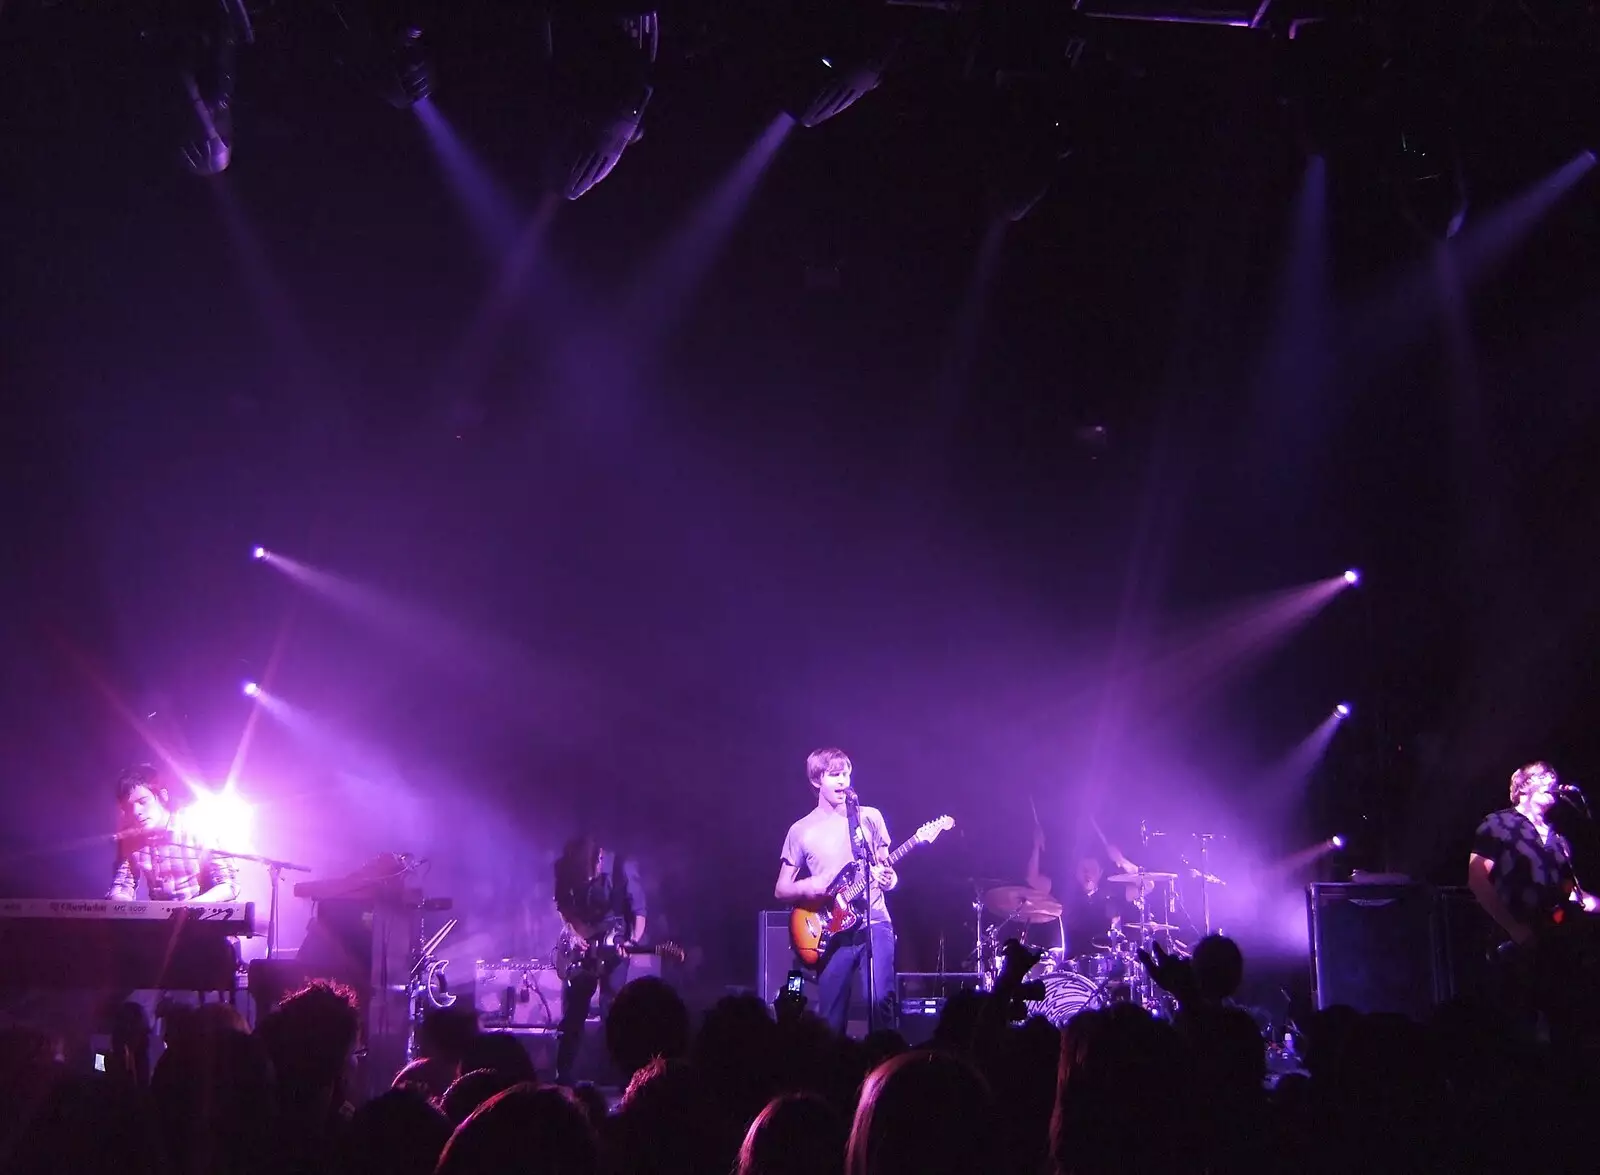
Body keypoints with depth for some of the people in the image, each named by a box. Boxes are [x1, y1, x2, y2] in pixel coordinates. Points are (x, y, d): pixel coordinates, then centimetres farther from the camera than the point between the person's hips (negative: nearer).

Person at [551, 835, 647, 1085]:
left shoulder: (623, 868, -21)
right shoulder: (565, 868, -13)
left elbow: (638, 911, -15)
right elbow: (562, 904, 3)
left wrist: (633, 940, -31)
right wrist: (575, 931, -11)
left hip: (613, 943, -3)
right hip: (580, 944, 3)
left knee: (611, 1007, -7)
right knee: (573, 1008, 7)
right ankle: (563, 1075, 17)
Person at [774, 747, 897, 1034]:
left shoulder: (869, 817, 7)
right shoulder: (802, 830, 5)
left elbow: (886, 867, 13)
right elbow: (781, 890, 8)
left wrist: (889, 879, -10)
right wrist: (806, 887, -13)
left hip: (874, 923, 0)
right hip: (832, 930, 0)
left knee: (880, 999, -15)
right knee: (831, 1017, 0)